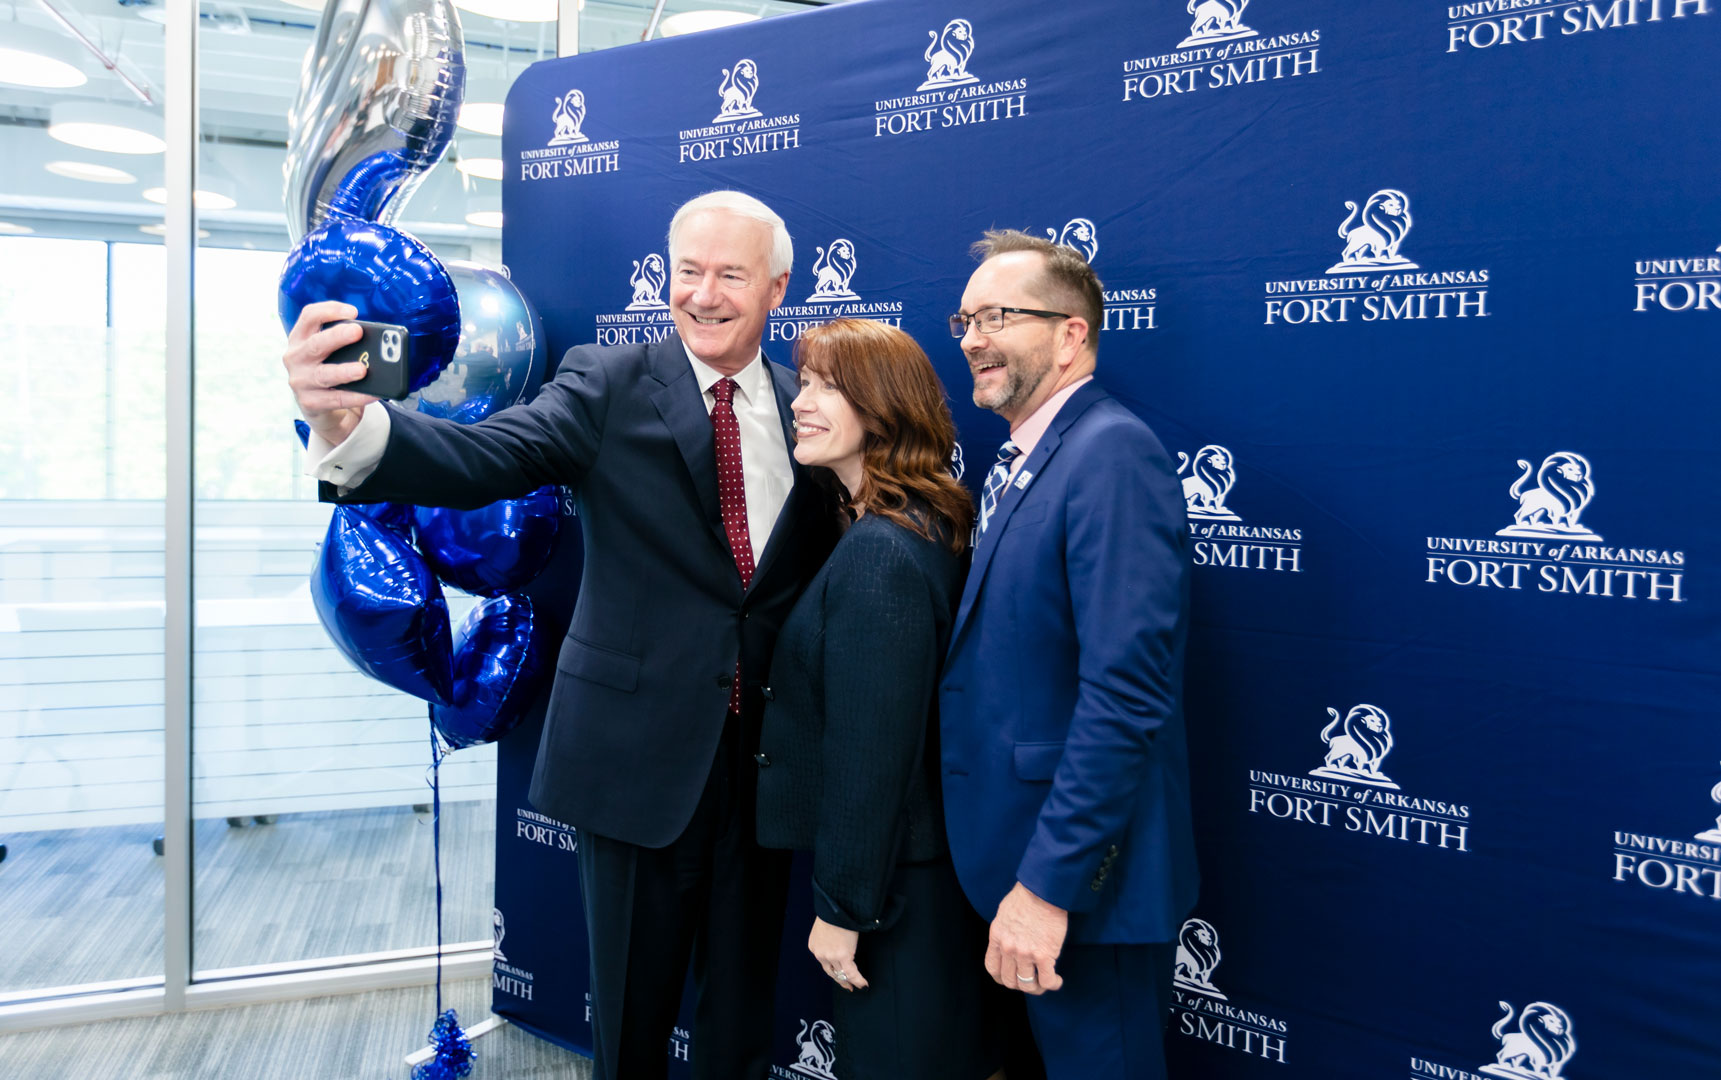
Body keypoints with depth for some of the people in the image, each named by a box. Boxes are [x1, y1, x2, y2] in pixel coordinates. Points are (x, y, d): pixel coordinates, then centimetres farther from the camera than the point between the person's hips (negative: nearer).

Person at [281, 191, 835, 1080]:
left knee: (742, 1003, 18)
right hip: (641, 748, -2)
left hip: (767, 754, 3)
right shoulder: (610, 385, -6)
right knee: (631, 1006, 14)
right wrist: (351, 425, -40)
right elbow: (486, 458, -24)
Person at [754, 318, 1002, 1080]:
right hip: (928, 864, 9)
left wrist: (840, 906, -16)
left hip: (897, 888, -9)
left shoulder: (878, 554, -23)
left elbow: (870, 751, -23)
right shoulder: (924, 530, 6)